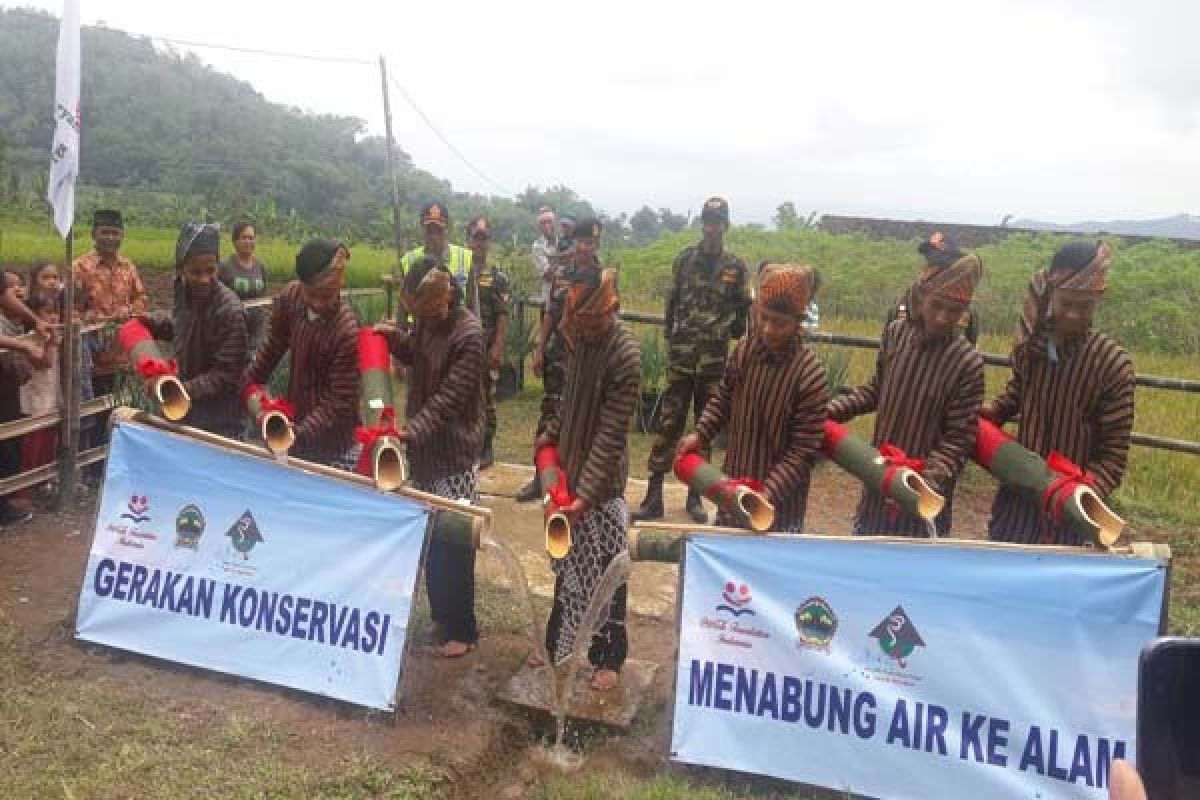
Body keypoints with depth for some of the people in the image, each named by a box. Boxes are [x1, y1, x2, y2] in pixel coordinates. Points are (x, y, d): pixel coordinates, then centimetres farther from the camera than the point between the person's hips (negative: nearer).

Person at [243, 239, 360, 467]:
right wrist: (250, 382, 14)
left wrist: (300, 433, -31)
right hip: (294, 419, 6)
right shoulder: (291, 295, -11)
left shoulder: (347, 332, -28)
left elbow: (340, 402, -23)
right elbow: (274, 343, 8)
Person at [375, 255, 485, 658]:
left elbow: (450, 397, -24)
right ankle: (440, 613, 32)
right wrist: (393, 336, 1)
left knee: (452, 543, 0)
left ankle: (461, 629, 14)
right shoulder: (426, 320, 3)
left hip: (454, 451, -7)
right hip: (424, 447, 8)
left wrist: (414, 430, -34)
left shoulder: (468, 334, -20)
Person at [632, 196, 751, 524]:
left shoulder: (736, 266, 3)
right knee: (669, 424, -2)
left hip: (715, 359, 1)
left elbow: (742, 312, 8)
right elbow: (672, 301, 10)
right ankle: (654, 496, 2)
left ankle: (695, 496, 19)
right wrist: (669, 337, 9)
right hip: (681, 356, 0)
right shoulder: (684, 259, 4)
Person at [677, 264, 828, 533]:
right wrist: (701, 435, -5)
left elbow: (803, 452, -20)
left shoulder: (810, 375, -23)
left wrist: (767, 495, -28)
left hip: (779, 500, -5)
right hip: (734, 483, 5)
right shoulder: (744, 349, -8)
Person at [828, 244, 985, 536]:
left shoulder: (968, 363, -18)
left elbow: (958, 439, -16)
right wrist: (831, 410, -3)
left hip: (924, 490, -4)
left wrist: (929, 481, -30)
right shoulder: (895, 333, -7)